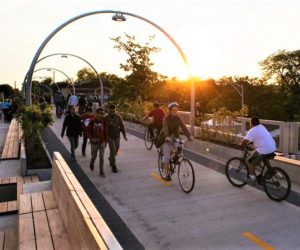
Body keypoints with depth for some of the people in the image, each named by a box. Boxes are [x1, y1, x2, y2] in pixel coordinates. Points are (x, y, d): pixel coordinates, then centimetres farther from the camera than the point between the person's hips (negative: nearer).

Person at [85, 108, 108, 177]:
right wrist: (91, 138, -19)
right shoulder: (92, 122, -10)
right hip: (94, 143, -1)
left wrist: (105, 142, 5)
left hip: (102, 143, 1)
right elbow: (87, 131, -5)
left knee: (102, 157, -1)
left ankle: (101, 171, 11)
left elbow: (106, 132, 2)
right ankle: (91, 164, 47)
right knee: (94, 156, 14)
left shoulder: (104, 122, -6)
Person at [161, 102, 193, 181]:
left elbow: (183, 127, -11)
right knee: (167, 157, -12)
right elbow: (165, 127, -30)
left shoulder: (178, 118, 0)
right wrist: (167, 137, -48)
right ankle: (167, 175, -3)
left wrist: (189, 136, -26)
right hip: (166, 138, -5)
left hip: (175, 138, 5)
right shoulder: (166, 118, -14)